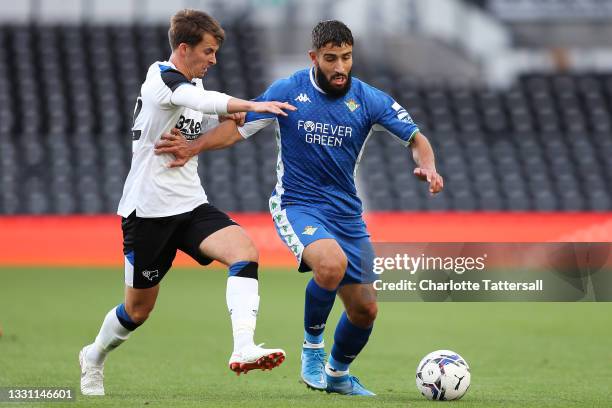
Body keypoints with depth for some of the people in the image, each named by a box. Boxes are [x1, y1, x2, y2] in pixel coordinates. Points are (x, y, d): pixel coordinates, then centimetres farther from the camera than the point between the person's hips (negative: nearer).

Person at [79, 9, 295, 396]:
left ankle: (243, 349, -35)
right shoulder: (161, 80, -13)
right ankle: (94, 358, 36)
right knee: (139, 309, 6)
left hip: (192, 205, 7)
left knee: (244, 248, -22)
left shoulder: (193, 85, 12)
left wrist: (231, 121, 6)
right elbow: (201, 100, -34)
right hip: (148, 211, -7)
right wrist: (252, 105, -41)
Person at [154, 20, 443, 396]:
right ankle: (312, 347, -11)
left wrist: (427, 166, -21)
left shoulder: (370, 100, -3)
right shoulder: (288, 92, -7)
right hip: (297, 206, -4)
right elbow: (240, 128, -2)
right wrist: (193, 148, -16)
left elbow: (416, 139, 1)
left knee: (365, 309, 6)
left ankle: (338, 375, 36)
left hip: (346, 212, 4)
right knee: (332, 264, -36)